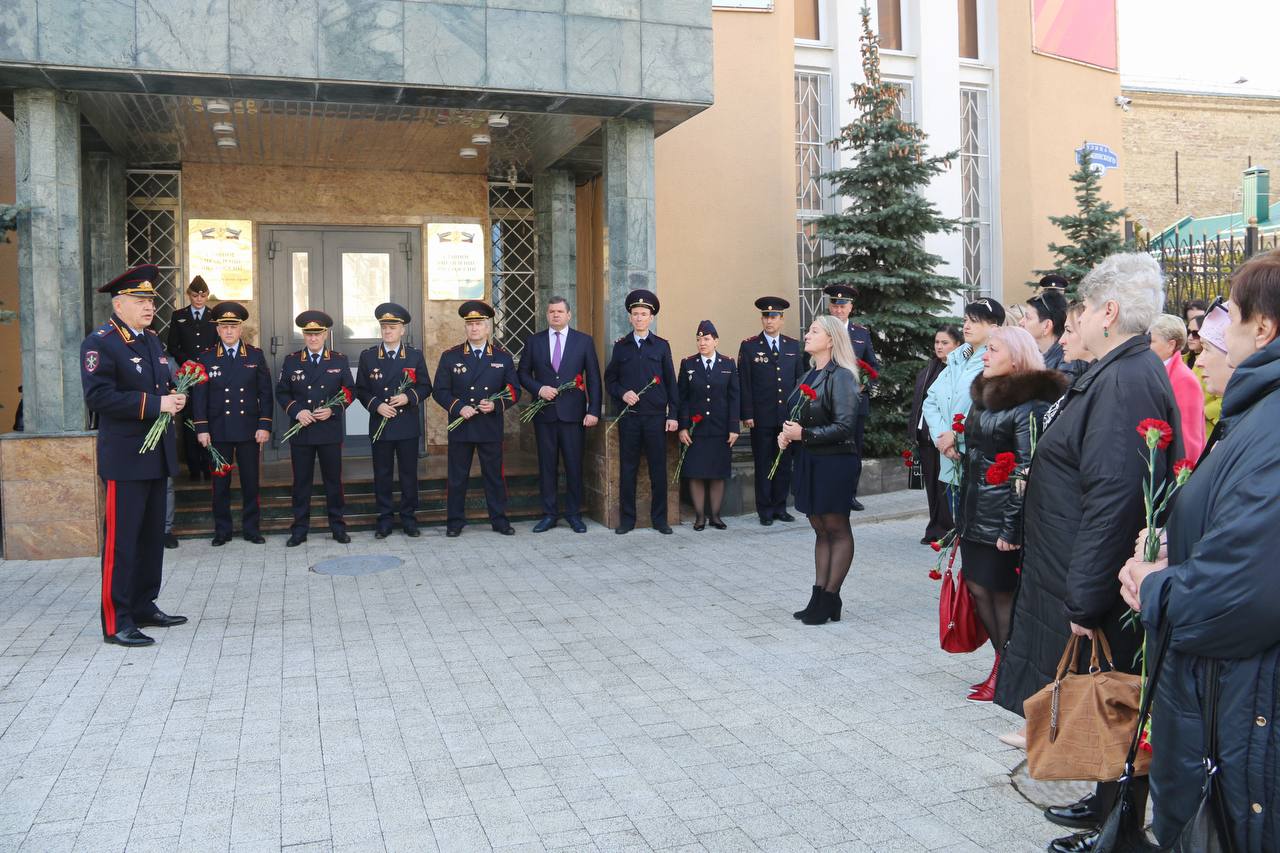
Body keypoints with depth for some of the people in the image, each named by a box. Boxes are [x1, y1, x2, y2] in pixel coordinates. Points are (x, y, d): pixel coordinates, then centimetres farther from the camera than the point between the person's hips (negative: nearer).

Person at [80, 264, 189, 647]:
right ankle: (116, 621, 1)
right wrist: (154, 404, -22)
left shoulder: (152, 341, 16)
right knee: (121, 538, -5)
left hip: (156, 455, 9)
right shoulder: (100, 343, -11)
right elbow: (98, 397, -21)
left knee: (152, 535, 14)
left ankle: (144, 608, 25)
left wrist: (174, 398, 3)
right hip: (125, 457, -9)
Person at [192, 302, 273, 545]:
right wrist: (202, 429, -4)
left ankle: (251, 528, 15)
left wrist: (264, 425, -4)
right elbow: (200, 396, 2)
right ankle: (222, 530, 15)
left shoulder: (256, 356, 3)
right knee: (220, 482, 5)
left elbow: (265, 393, 2)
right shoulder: (207, 358, 3)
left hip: (249, 430, 0)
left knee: (250, 481, 5)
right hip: (218, 431, 0)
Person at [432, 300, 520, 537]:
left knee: (494, 475, 6)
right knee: (457, 477, 5)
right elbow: (440, 391, 2)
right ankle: (455, 522, 15)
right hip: (460, 427, 0)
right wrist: (459, 408, -13)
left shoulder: (503, 357, 6)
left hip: (491, 428, 0)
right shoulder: (450, 356, 4)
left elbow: (514, 391, 6)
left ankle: (499, 520, 16)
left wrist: (496, 405, -12)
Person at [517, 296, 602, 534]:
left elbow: (593, 378, 3)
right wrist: (539, 389, -8)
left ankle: (574, 514, 14)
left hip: (573, 413, -1)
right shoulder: (534, 341, 8)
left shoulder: (584, 341, 5)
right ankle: (549, 513, 15)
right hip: (544, 413, 1)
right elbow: (523, 373, 11)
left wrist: (594, 411, -5)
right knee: (547, 465, 6)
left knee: (574, 465, 2)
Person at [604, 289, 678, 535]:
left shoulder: (661, 346, 6)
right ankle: (627, 519, 12)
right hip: (628, 416, 1)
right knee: (627, 468, 4)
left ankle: (659, 519, 12)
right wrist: (622, 393, -10)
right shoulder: (620, 346, 8)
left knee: (658, 469, 2)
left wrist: (672, 415, 0)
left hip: (656, 416, -1)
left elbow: (671, 383, 5)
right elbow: (609, 379, 11)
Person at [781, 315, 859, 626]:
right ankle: (820, 596, 17)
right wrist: (787, 434, 1)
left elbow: (844, 426, -20)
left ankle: (830, 599, 9)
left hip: (834, 461, -8)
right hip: (809, 461, 8)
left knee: (836, 529, 3)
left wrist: (804, 434, -20)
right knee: (820, 528, 12)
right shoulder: (810, 375, 12)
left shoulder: (840, 376, -13)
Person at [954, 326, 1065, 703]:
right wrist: (961, 512, 18)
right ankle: (1006, 665, 25)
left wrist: (1011, 528, -19)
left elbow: (1026, 472, -18)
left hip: (1001, 515, -8)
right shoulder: (984, 395, 13)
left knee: (1002, 591, 2)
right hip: (974, 512, 8)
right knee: (978, 586, 11)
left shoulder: (1029, 405, -14)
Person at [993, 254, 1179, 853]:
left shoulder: (1126, 381, -24)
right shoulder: (1124, 371, 9)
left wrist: (1086, 600, -26)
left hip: (1097, 589, -10)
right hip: (1084, 580, 10)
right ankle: (1107, 804, 38)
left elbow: (1114, 499, -29)